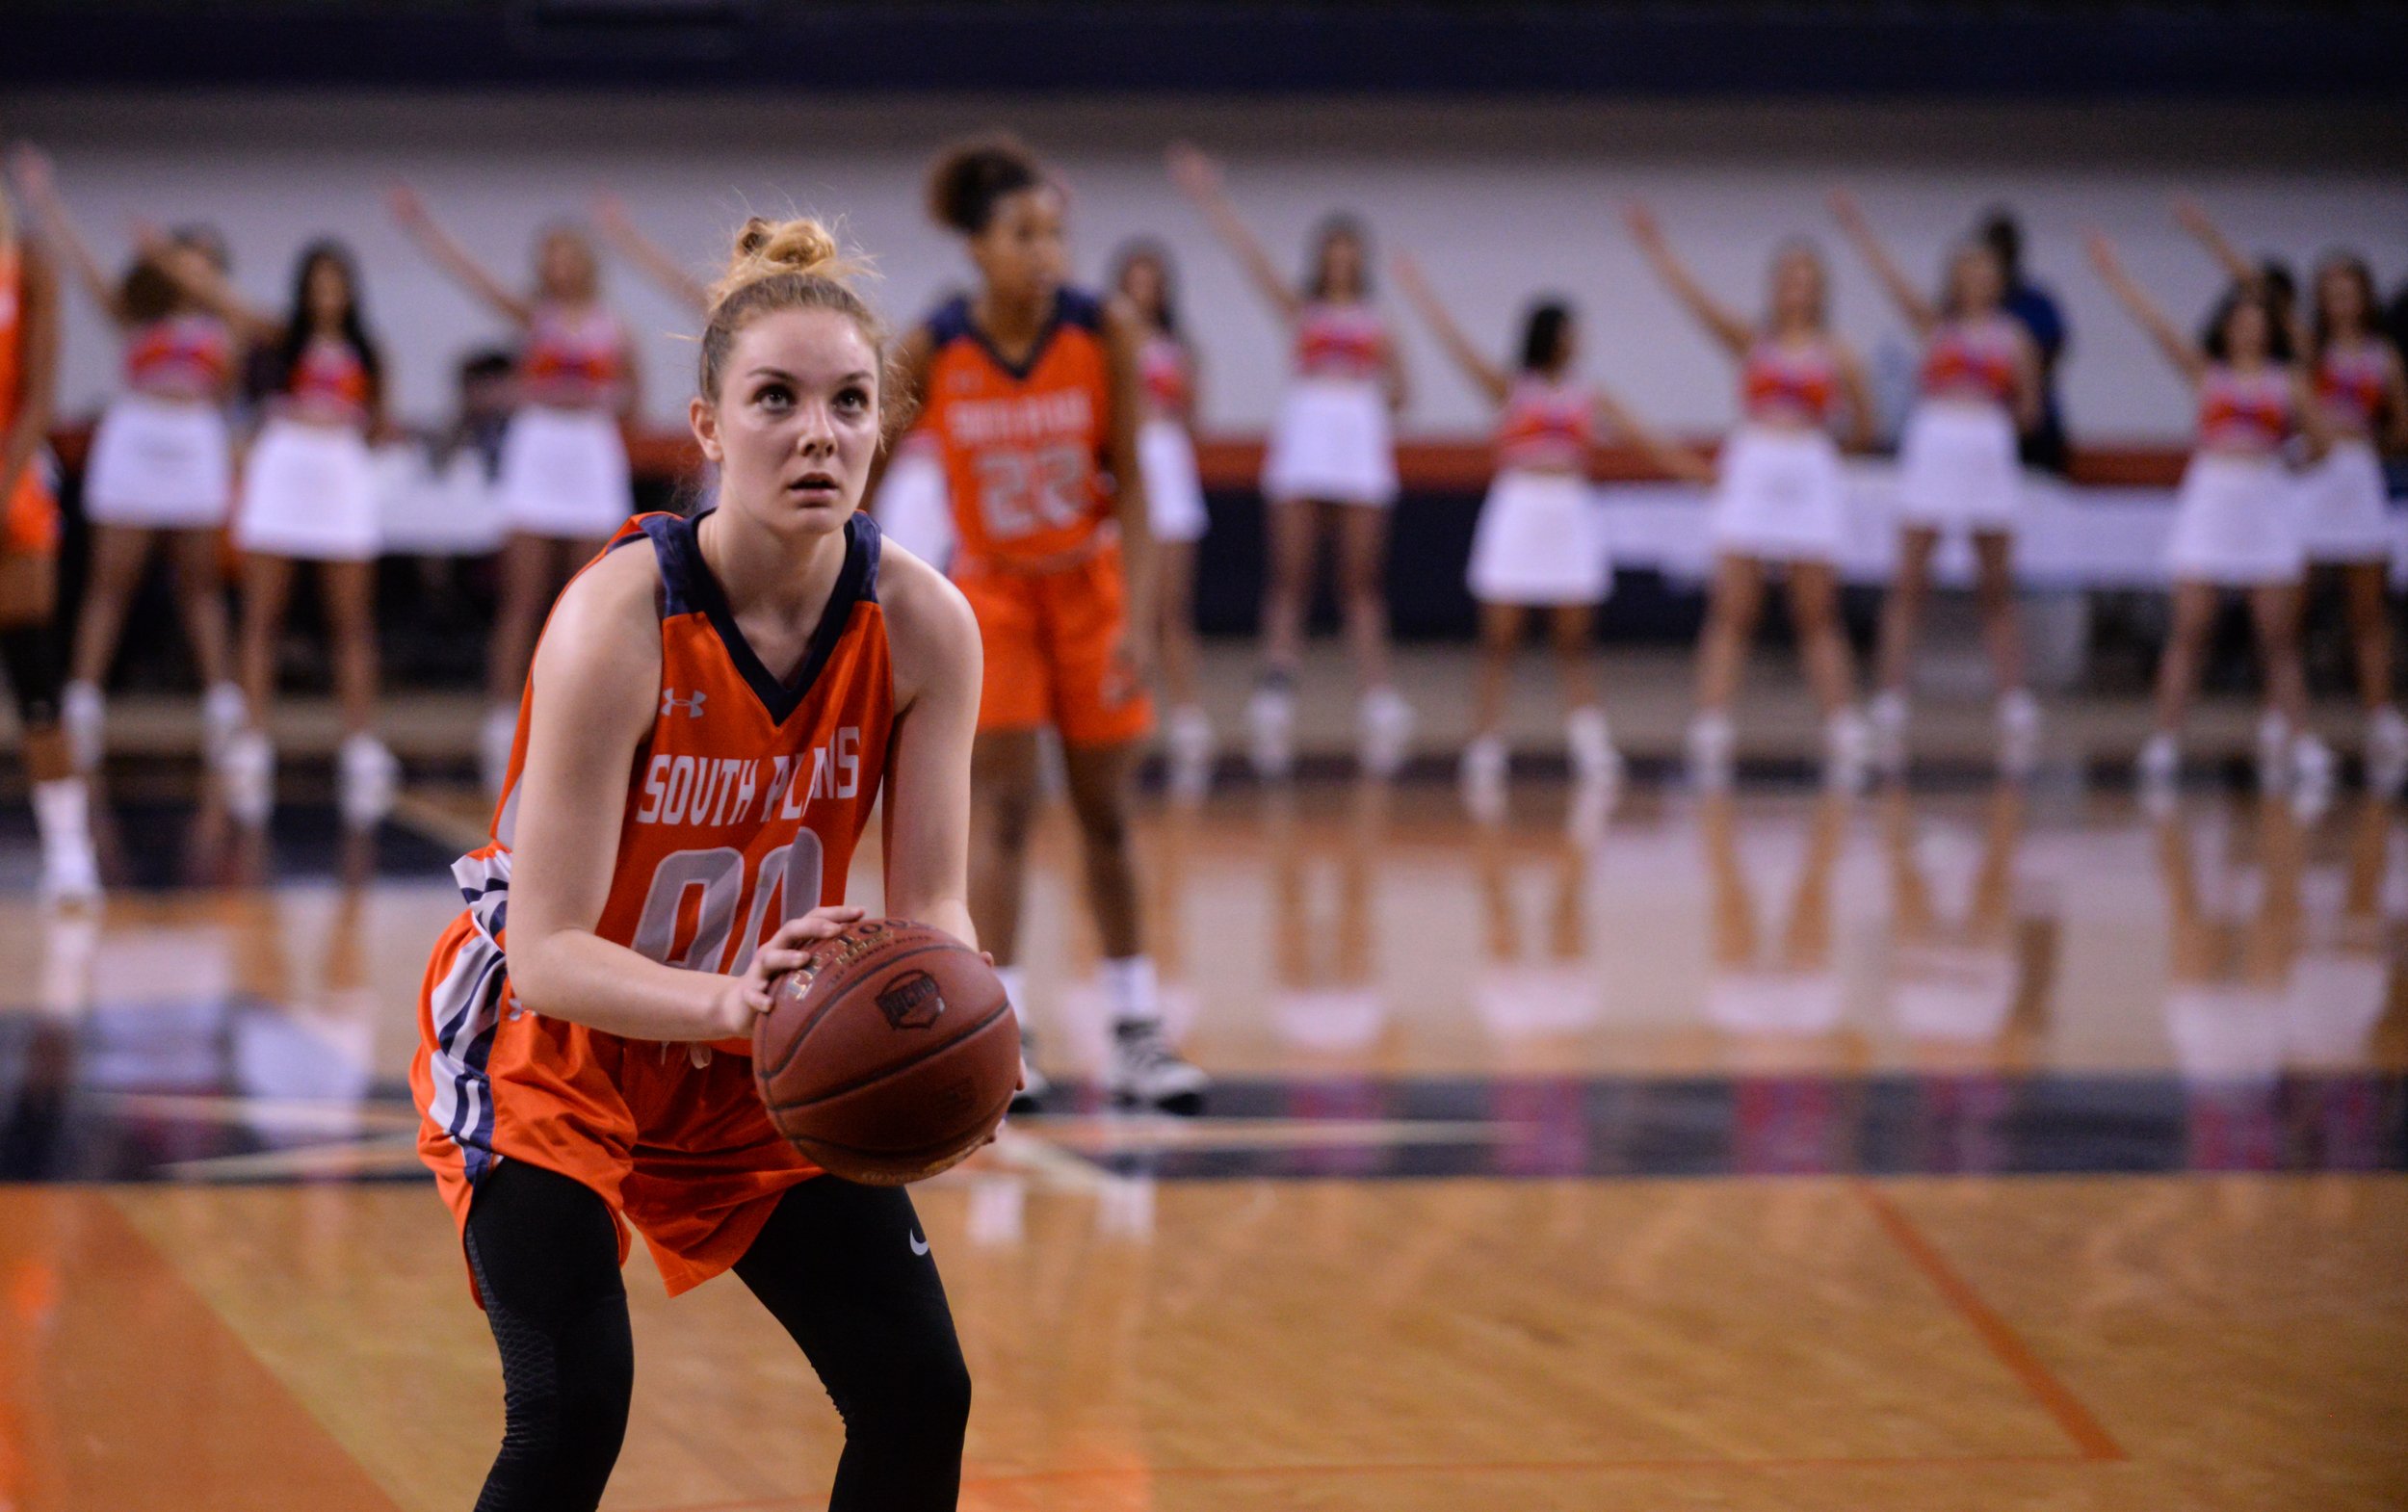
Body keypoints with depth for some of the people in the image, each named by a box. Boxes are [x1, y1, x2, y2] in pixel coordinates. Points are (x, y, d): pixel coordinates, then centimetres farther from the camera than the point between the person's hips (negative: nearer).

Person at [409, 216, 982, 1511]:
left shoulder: (920, 626, -16)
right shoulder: (619, 619, -29)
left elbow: (931, 904, -11)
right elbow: (547, 953, -31)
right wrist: (731, 1000, -49)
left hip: (763, 1061, 5)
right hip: (552, 1044, -5)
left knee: (920, 1393, -1)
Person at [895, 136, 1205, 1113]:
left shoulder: (1107, 331, -17)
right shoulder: (931, 352, -17)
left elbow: (1131, 484, -13)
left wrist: (1137, 619, -20)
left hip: (1091, 583, 1)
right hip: (991, 590, -1)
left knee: (1105, 813, 7)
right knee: (1001, 802, -10)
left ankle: (1137, 1035, 15)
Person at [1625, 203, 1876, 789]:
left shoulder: (1835, 354, 7)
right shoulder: (1750, 340, 8)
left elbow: (1863, 432, 8)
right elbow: (1697, 300, -7)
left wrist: (1850, 389, -7)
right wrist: (1656, 247, -16)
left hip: (1811, 473, 0)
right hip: (1751, 470, 0)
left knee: (1819, 617, 0)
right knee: (1730, 612, -7)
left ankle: (1845, 735, 4)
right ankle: (1712, 730, -9)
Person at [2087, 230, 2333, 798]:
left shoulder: (2286, 381, 7)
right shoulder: (2206, 372, 7)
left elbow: (2321, 437, 2)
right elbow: (2156, 325, -2)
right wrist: (2115, 275, -8)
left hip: (2266, 501, 0)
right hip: (2210, 496, 0)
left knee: (2279, 637, 1)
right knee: (2189, 629, -6)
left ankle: (2297, 742, 5)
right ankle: (2164, 743, -5)